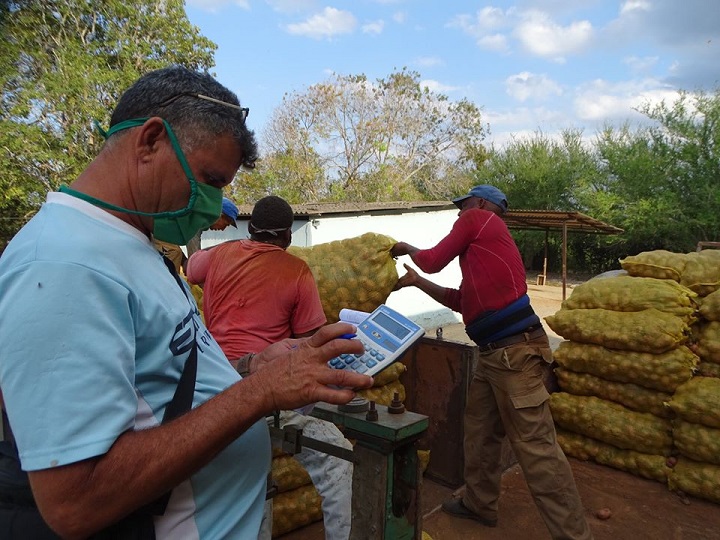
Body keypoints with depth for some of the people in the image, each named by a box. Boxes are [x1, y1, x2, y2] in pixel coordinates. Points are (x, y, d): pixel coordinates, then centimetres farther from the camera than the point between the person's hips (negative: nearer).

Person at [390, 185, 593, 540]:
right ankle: (479, 505, 35)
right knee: (479, 431, 20)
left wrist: (407, 249, 25)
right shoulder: (486, 243, 25)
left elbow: (434, 261, 5)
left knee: (535, 446, -7)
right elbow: (462, 301, 27)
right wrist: (417, 282, 34)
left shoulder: (478, 220, 1)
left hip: (514, 350, -10)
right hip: (493, 352, 10)